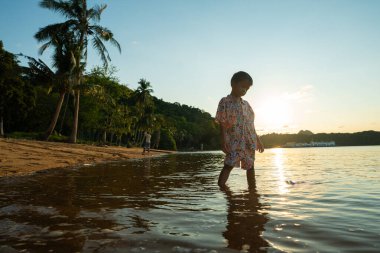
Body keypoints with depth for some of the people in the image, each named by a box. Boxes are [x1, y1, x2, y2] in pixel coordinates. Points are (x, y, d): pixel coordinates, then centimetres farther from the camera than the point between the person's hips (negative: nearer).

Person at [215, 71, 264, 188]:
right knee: (229, 165, -12)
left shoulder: (246, 104, 15)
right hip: (234, 141, -6)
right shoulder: (225, 102, -3)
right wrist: (223, 141, -15)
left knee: (250, 166, 12)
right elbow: (222, 124, -8)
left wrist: (258, 140, 18)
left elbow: (251, 124, 18)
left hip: (249, 142, 6)